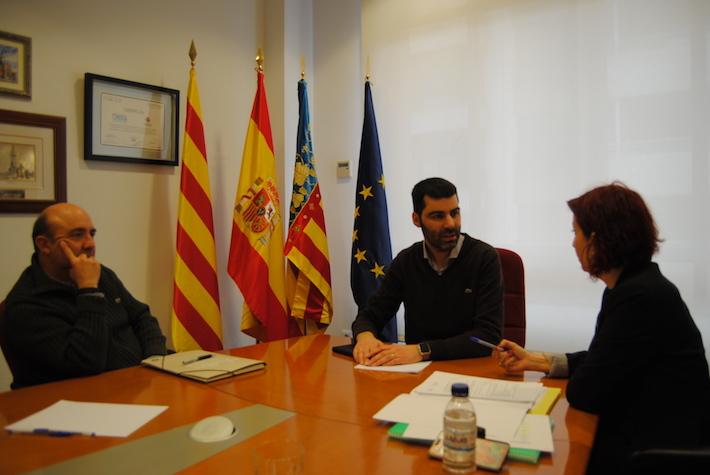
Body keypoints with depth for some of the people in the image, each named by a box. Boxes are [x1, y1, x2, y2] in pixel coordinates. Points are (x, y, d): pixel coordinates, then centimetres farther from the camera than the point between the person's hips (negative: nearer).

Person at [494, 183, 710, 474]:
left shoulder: (641, 297, -26)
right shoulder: (631, 285, 4)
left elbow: (583, 393, -22)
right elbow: (600, 362, 10)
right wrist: (532, 360, 9)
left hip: (657, 450, -8)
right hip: (638, 431, 8)